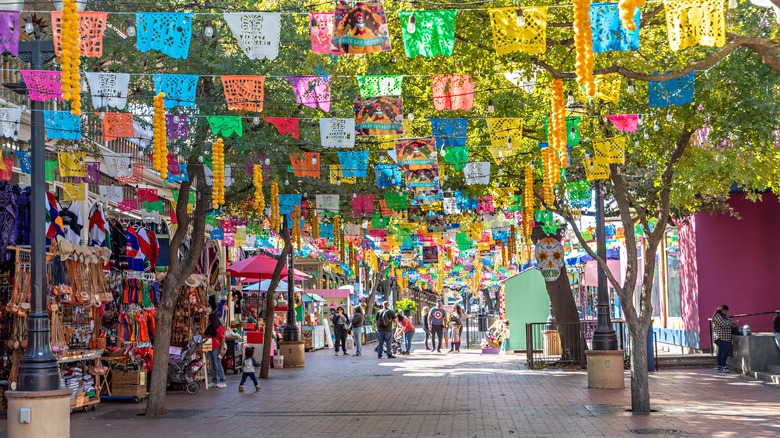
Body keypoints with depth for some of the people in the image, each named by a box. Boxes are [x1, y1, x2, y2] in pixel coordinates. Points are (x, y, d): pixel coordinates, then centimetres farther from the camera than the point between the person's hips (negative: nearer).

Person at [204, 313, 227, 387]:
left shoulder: (220, 328, -8)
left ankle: (222, 382, -5)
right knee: (212, 365, 10)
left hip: (216, 349, -8)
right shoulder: (209, 328, 16)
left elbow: (223, 339, -11)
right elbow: (205, 336, 22)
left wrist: (222, 349, -16)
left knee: (218, 365, -8)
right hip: (210, 348, 8)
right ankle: (214, 381, 17)